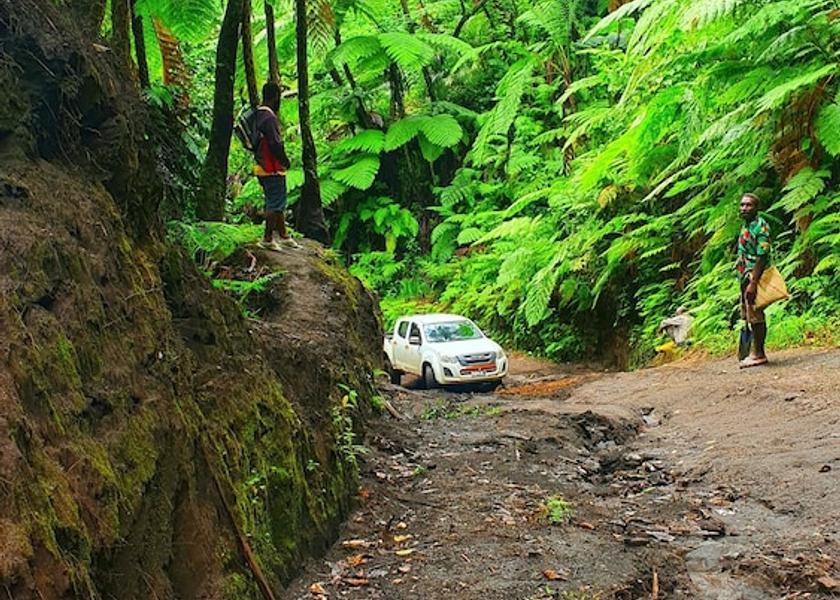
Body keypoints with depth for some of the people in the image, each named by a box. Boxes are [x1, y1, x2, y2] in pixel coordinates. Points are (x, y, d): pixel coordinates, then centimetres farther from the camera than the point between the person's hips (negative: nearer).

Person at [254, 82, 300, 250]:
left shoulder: (258, 115, 12)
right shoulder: (269, 117, -19)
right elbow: (275, 144, -24)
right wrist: (285, 161, -9)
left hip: (263, 166, 10)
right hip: (272, 169, -10)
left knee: (277, 203, 17)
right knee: (275, 204, -3)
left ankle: (283, 235, 26)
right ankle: (267, 239, 1)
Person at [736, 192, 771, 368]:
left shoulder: (760, 227, -14)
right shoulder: (745, 226, 14)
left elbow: (762, 257, -19)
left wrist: (753, 283, -24)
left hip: (754, 276, -9)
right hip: (745, 277, 9)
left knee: (755, 316, -5)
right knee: (750, 316, 12)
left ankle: (759, 354, 1)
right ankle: (757, 352, 19)